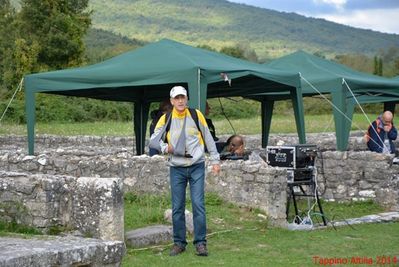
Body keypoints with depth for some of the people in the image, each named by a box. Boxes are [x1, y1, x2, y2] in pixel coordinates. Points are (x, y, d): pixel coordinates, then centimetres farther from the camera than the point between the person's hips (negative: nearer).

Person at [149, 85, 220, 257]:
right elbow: (154, 139, 4)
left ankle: (200, 242, 2)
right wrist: (165, 147, -16)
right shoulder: (166, 119, 0)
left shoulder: (196, 115, 0)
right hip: (176, 168, 1)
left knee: (198, 204, -5)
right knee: (177, 207, 4)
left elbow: (208, 138, 7)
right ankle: (179, 243, 15)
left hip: (197, 166, -1)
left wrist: (215, 160, 6)